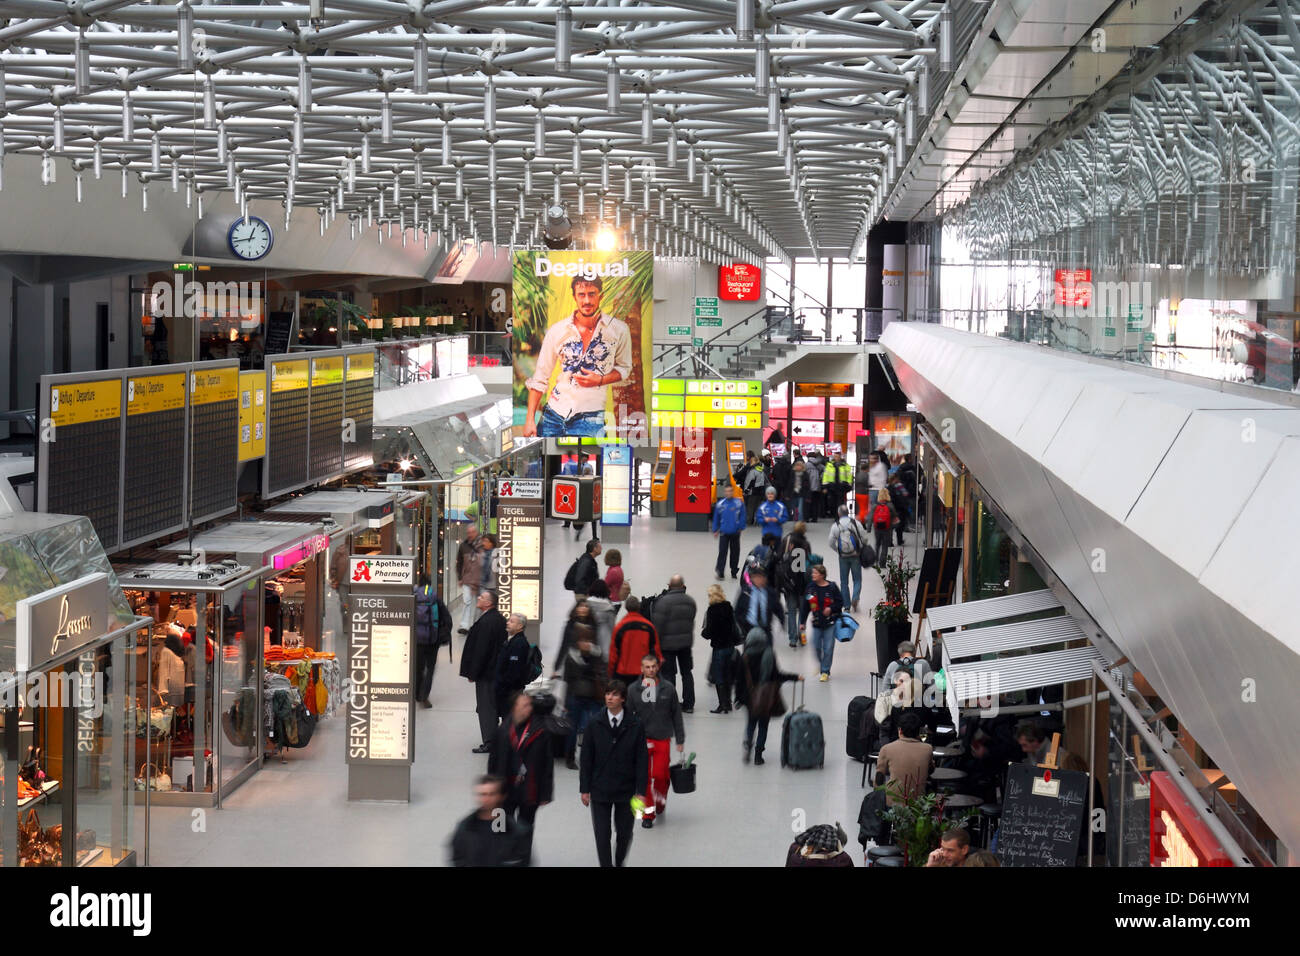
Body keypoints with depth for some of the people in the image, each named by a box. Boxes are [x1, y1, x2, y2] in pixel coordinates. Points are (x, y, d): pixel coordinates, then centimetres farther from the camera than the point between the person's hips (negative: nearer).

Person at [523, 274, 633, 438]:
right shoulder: (557, 331, -1)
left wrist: (600, 380, -11)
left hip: (590, 418, -2)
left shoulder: (619, 330, -3)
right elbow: (540, 378, 4)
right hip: (553, 414, 2)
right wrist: (530, 419, -2)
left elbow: (624, 369, 10)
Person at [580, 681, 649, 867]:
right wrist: (584, 789, -1)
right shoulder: (594, 724, -2)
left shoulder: (635, 726, -4)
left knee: (624, 834, 12)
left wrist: (640, 791, -7)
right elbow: (586, 759, 1)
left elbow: (641, 761, -2)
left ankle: (619, 862, 35)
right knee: (602, 834, -2)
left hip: (626, 789, 0)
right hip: (600, 790, 0)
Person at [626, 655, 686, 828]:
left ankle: (661, 799, 28)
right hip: (641, 740, 0)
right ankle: (648, 813, 11)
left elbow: (676, 715, 9)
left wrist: (680, 740, 8)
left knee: (660, 775, -4)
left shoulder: (668, 689, 2)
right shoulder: (633, 690, 0)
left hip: (663, 739, 0)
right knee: (644, 777, -1)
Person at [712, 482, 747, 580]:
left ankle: (734, 571, 25)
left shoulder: (738, 503, -6)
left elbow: (742, 517, 0)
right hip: (724, 532, -1)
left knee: (735, 552, 11)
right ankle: (719, 572, -5)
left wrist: (741, 528, -4)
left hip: (735, 532, 1)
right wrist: (715, 530, 9)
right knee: (722, 553, -7)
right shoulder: (720, 504, -3)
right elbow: (716, 518, 7)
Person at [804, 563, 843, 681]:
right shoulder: (811, 587, 1)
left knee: (828, 648, -1)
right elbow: (805, 605, 7)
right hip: (816, 623, 3)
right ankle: (821, 666, 28)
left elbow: (840, 602, 0)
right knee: (816, 647, 2)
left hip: (830, 622, -3)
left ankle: (825, 671, 11)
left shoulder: (831, 587, -7)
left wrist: (831, 608, -17)